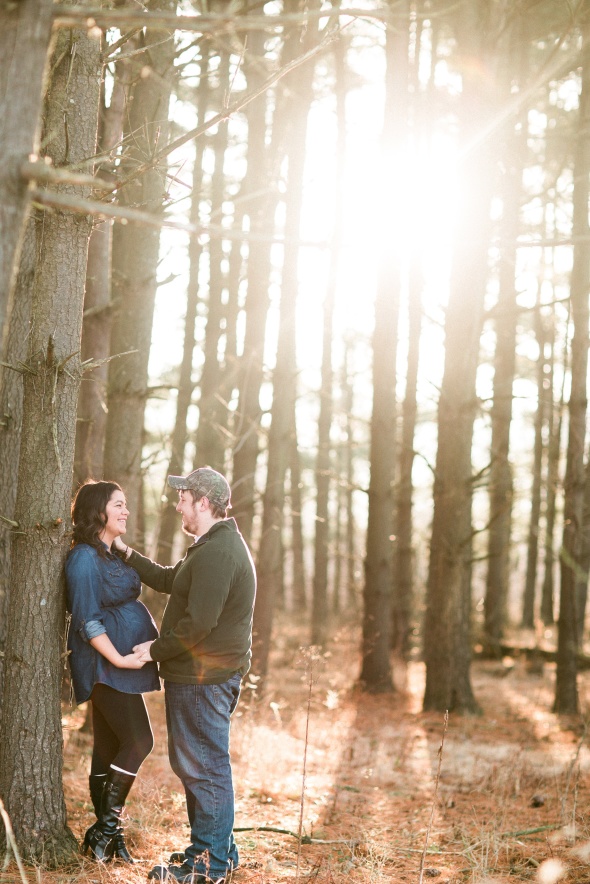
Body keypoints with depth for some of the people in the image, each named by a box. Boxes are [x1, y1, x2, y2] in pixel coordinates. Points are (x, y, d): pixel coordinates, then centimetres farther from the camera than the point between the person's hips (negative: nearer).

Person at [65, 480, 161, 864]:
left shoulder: (111, 556, 17)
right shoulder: (84, 558, -13)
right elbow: (87, 620, -18)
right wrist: (119, 659, -21)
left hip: (121, 664, 9)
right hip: (104, 665, -9)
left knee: (109, 749, 9)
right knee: (139, 741, -11)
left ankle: (105, 835, 14)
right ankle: (106, 829, -4)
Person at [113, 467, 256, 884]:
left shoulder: (217, 552, -20)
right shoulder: (214, 546, 16)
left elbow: (198, 623, -24)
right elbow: (168, 579, 25)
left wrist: (157, 650, -12)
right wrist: (126, 553, 20)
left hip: (204, 678, -11)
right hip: (199, 674, 11)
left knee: (205, 768, -4)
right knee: (192, 764, 17)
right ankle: (212, 849, 26)